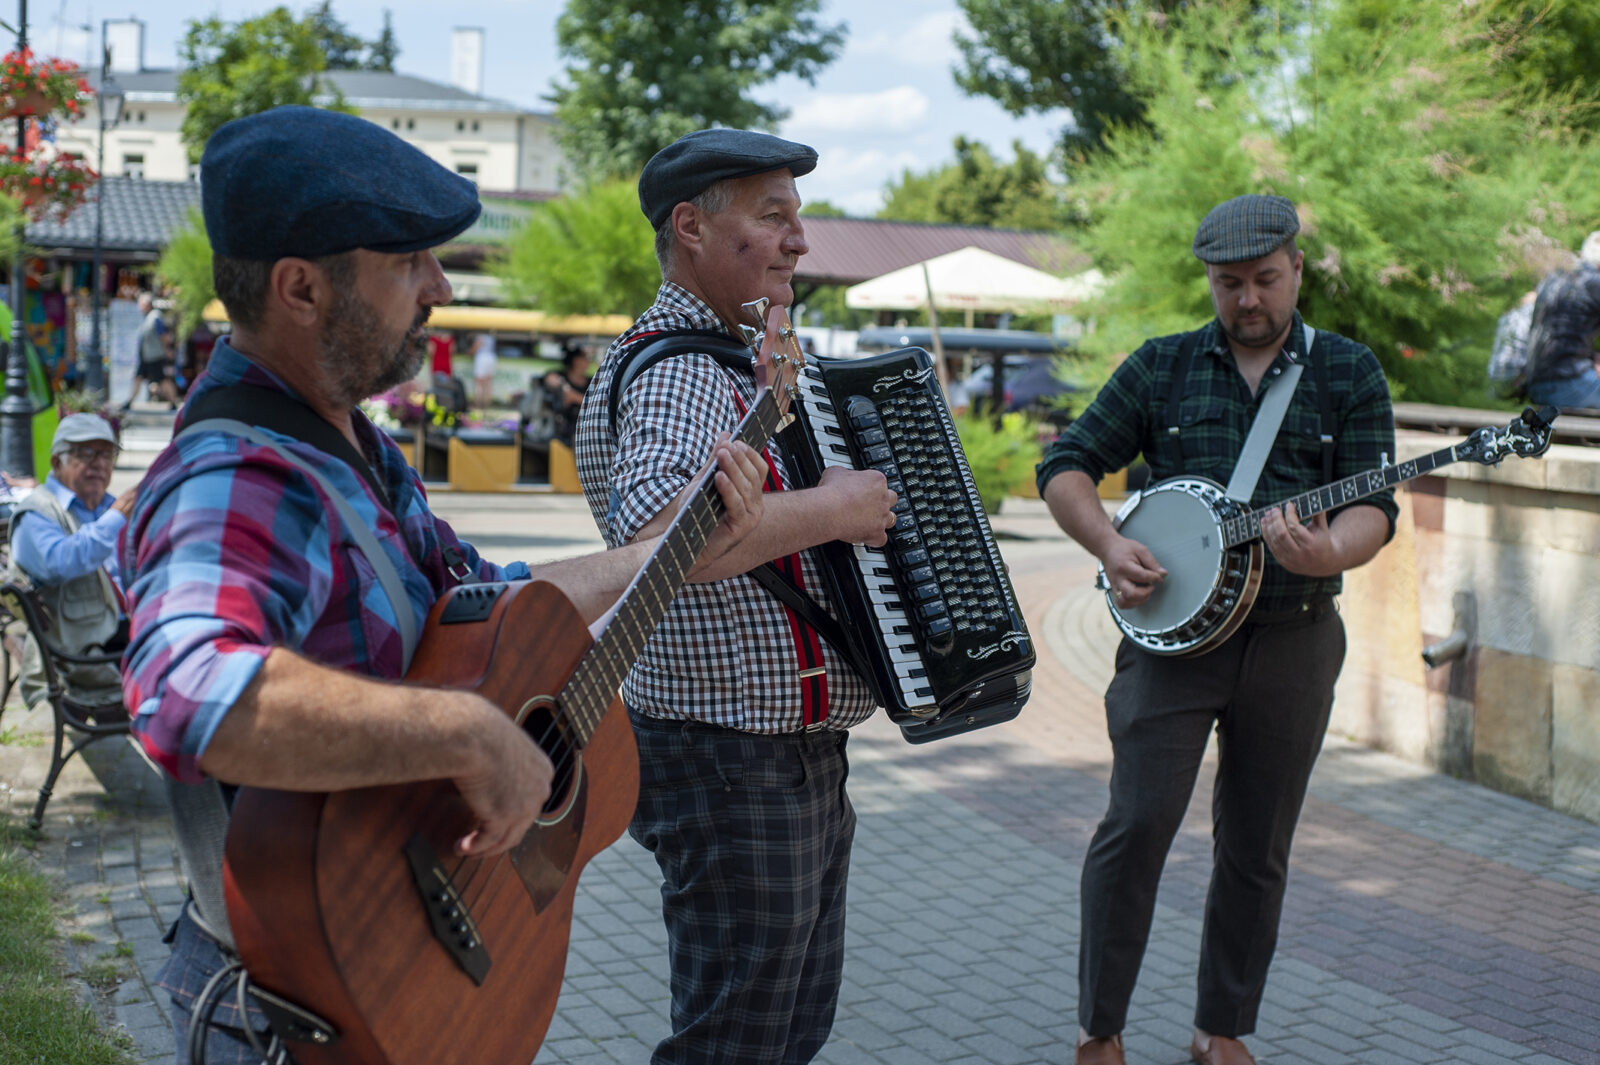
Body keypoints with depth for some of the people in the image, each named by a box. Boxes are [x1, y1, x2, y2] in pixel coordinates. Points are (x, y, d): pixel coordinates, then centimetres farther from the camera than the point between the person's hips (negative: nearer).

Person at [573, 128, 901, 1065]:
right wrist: (832, 510, -31)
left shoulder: (748, 359, 14)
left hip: (803, 764, 10)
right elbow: (651, 531, -40)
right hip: (731, 768, -10)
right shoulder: (671, 371, -20)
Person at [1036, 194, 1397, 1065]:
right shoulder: (1161, 365, 6)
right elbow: (1065, 467, 6)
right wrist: (1110, 545, -12)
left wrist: (1332, 553, -27)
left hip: (1293, 640, 1)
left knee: (1256, 849, 9)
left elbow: (1374, 505, -4)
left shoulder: (1350, 373, 5)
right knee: (1138, 821, -9)